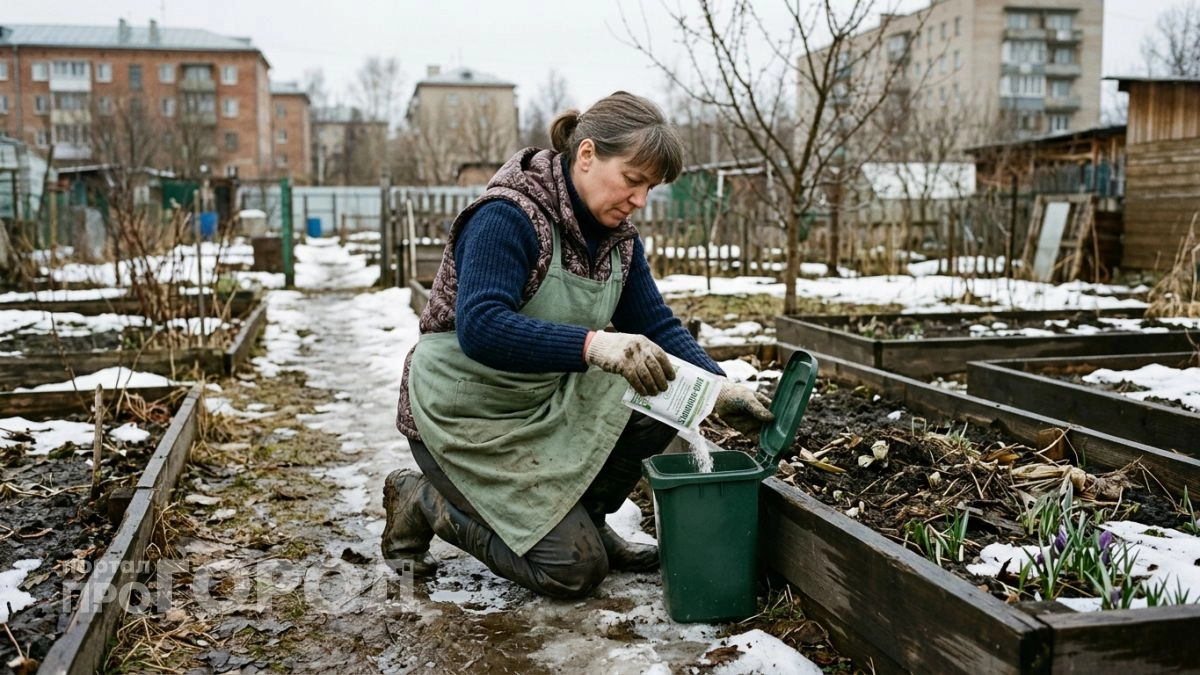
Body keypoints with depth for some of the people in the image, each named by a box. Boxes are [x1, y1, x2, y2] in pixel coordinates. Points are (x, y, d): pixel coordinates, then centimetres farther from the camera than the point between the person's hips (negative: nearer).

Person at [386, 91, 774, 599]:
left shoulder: (617, 236, 1)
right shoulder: (507, 218, -24)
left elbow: (655, 325, 1)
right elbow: (479, 327, -36)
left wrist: (718, 387, -16)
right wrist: (593, 344, -48)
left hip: (546, 402, 8)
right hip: (464, 417, -7)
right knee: (575, 568, -10)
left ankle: (581, 519, 9)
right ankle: (424, 501, 7)